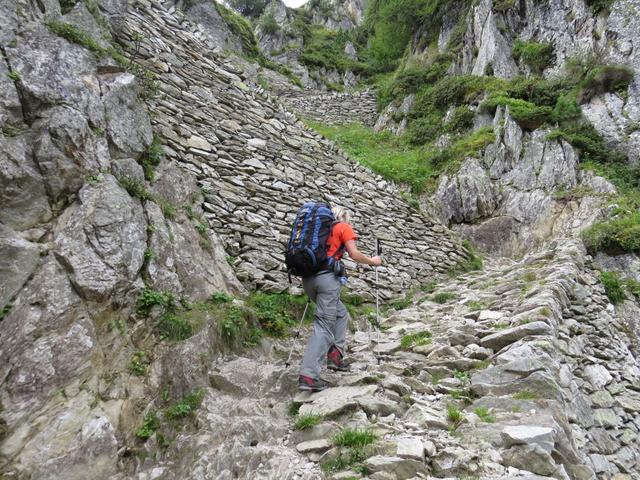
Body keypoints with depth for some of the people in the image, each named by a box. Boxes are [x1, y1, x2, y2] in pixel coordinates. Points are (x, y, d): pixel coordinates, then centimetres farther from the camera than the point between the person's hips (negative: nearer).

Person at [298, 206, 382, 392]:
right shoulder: (344, 227, 9)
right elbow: (354, 254, 0)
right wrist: (372, 261, 15)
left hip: (308, 277, 7)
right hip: (326, 277, -7)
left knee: (340, 313, 22)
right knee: (324, 325, -8)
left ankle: (334, 355, 12)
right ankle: (308, 375, -16)